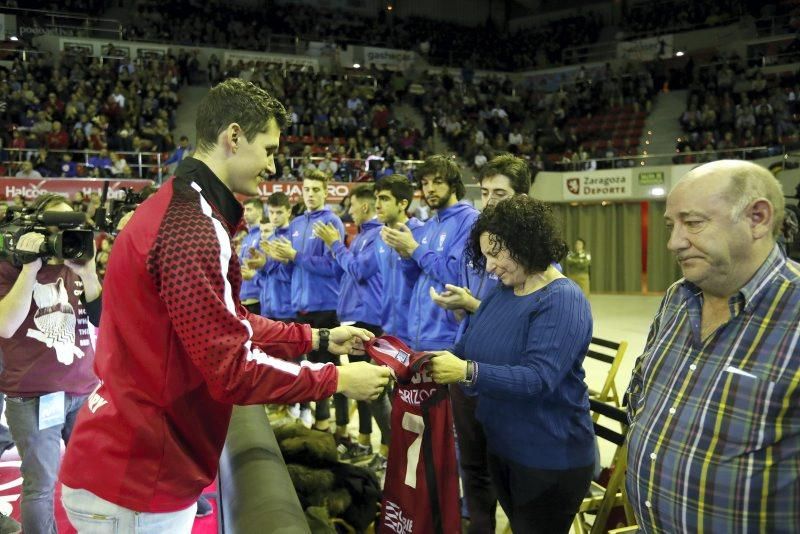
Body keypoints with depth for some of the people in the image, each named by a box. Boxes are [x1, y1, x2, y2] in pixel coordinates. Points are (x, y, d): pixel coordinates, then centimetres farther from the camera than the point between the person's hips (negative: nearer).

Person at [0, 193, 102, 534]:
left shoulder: (77, 265, 12)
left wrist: (87, 270, -12)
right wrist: (30, 266, -17)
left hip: (85, 389, 4)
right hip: (33, 395, -4)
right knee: (41, 485, 1)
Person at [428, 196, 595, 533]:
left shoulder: (563, 301, -20)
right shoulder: (501, 292, 6)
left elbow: (538, 379, -30)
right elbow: (466, 348, 9)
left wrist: (468, 372, -38)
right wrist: (428, 360, -9)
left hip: (549, 459, -8)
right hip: (501, 447, 8)